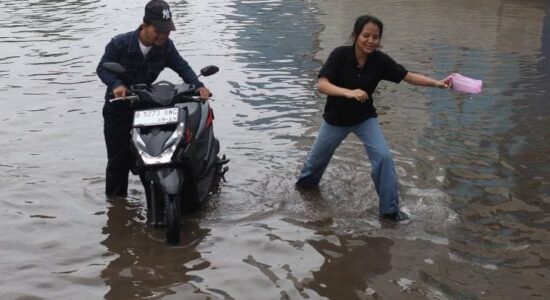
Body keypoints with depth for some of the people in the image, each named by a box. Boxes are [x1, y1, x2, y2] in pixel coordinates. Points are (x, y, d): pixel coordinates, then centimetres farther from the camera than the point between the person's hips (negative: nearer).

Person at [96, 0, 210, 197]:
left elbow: (182, 67, -8)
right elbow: (102, 68, -13)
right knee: (119, 158, 1)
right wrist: (116, 84, -34)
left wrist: (198, 86, -26)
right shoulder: (120, 44, -19)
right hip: (118, 106, -3)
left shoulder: (166, 46, -10)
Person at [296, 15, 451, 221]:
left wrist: (436, 83, -31)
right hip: (336, 119, -1)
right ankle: (307, 181, 53)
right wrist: (349, 92, -49)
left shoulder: (380, 60, -17)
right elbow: (322, 85, -33)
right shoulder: (340, 55, -25)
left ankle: (390, 209, -4)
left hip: (365, 118, 1)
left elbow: (409, 77, -16)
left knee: (383, 157, -16)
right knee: (319, 156, 20)